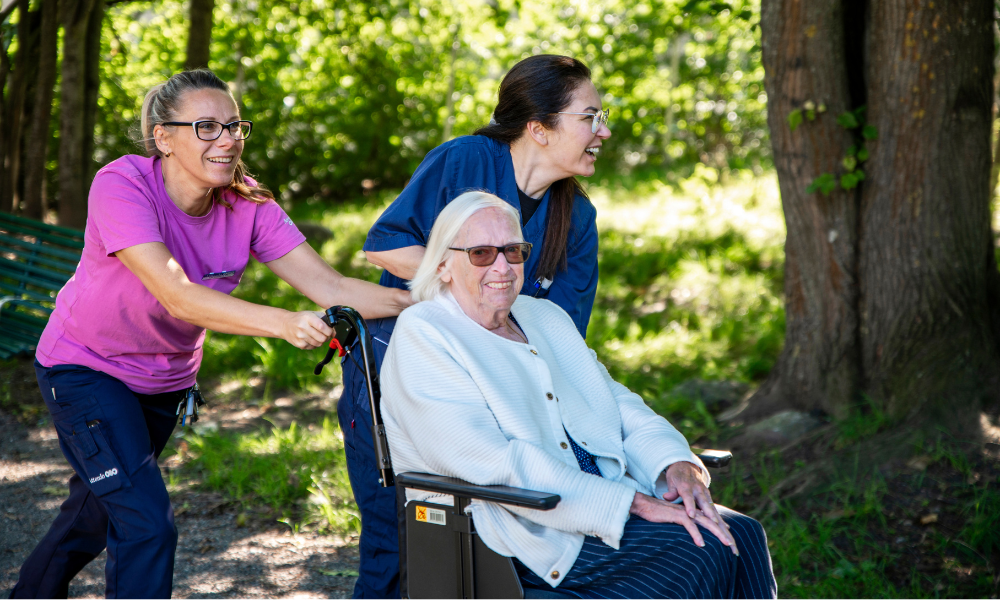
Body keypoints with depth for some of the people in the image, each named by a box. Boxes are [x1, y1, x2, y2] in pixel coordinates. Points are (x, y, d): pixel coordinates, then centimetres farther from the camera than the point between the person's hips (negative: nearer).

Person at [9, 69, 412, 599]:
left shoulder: (247, 205, -14)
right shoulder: (122, 185, -28)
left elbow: (329, 287, -21)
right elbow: (178, 297, -40)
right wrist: (283, 323, -54)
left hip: (165, 378, 6)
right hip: (85, 369, -5)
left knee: (98, 513, 22)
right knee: (147, 525, -17)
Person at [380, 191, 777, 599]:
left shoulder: (545, 316, 19)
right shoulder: (421, 336, -7)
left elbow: (617, 404, 17)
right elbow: (493, 464, -18)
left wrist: (676, 464, -7)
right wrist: (634, 503, -22)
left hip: (602, 500, 7)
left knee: (743, 534, -15)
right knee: (702, 552, -23)